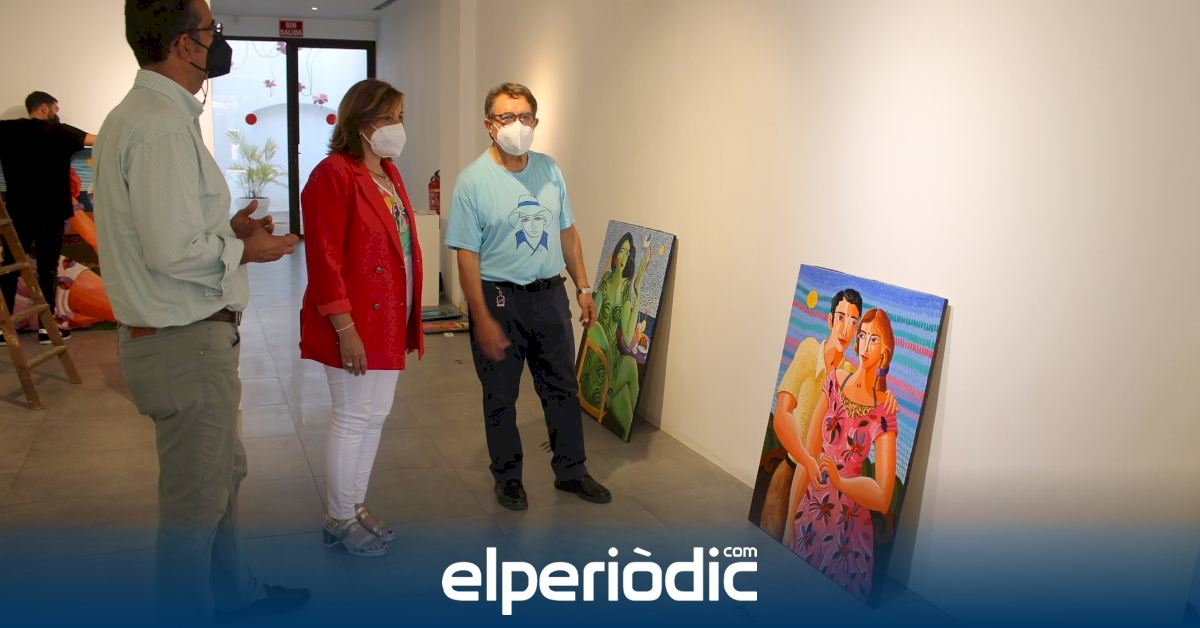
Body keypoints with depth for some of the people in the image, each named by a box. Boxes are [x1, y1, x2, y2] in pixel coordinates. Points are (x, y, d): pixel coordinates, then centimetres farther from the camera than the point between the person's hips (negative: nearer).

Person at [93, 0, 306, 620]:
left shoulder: (137, 115, 12)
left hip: (173, 333, 11)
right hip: (186, 343, -11)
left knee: (224, 471, 25)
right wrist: (243, 250, -10)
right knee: (195, 499, 5)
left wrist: (226, 229, 8)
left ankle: (234, 590, 43)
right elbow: (172, 250, -26)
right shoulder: (163, 126, -21)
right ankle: (186, 609, 24)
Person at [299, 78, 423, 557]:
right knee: (352, 420, 3)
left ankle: (356, 507, 33)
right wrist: (345, 328, -22)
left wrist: (408, 321, 14)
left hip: (389, 321, 9)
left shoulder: (388, 173, 12)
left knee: (375, 416, 16)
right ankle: (340, 521, 21)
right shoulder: (334, 175, -15)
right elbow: (325, 261, -20)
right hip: (356, 325, -9)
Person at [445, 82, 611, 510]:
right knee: (500, 397, 10)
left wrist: (583, 287, 9)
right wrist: (482, 320, -18)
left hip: (550, 295, 5)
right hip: (499, 298, -4)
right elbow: (467, 255, -14)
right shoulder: (473, 180, -12)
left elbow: (567, 232, 12)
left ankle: (571, 471, 30)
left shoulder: (549, 170, 4)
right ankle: (507, 477, 29)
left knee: (562, 389, 14)